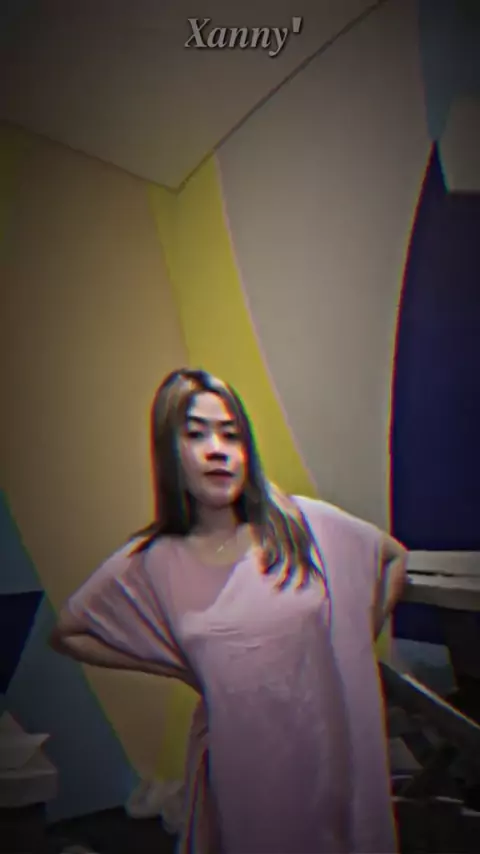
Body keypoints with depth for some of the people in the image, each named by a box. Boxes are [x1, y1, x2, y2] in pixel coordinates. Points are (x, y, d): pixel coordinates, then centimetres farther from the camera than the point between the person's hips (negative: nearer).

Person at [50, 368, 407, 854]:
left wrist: (358, 641, 2)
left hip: (330, 741, 1)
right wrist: (178, 667, 2)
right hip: (240, 764, 0)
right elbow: (66, 634, 6)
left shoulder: (301, 523, -7)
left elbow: (395, 558, 8)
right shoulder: (151, 565, -7)